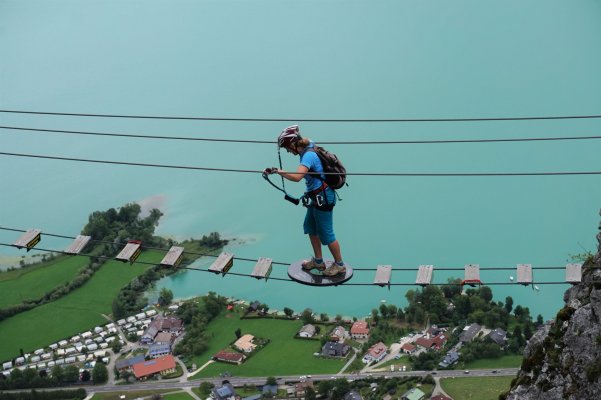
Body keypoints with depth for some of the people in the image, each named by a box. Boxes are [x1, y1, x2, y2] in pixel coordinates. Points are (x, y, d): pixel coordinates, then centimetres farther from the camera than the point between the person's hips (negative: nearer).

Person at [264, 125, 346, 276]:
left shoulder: (308, 156, -26)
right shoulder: (308, 150, 3)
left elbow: (297, 176, -41)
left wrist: (277, 171, -34)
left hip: (323, 198, -10)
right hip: (317, 197, 10)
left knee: (326, 233, 2)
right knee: (310, 227, 19)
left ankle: (339, 265, 18)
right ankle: (318, 261, 32)